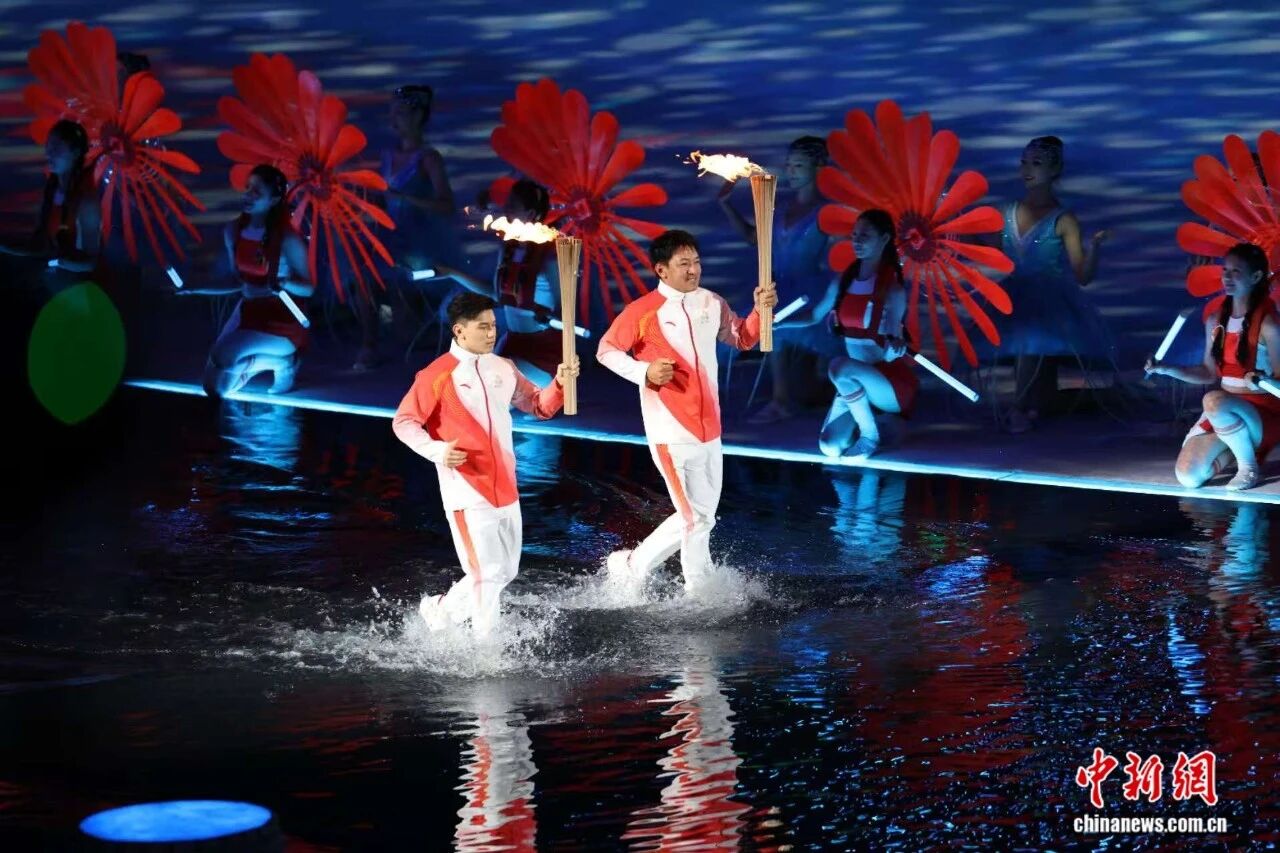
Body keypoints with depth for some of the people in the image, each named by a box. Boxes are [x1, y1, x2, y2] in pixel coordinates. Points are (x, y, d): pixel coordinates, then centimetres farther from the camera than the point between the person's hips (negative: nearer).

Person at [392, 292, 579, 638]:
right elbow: (404, 421, -6)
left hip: (505, 489, 7)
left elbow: (539, 406, 16)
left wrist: (559, 384, -4)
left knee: (506, 572, 14)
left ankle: (439, 611, 31)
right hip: (467, 491, -7)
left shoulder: (504, 369, 10)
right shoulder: (437, 375, -8)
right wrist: (436, 450, -22)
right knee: (486, 573, -11)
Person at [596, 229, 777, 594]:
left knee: (701, 516, 14)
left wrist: (761, 311, -2)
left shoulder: (712, 303, 7)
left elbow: (743, 339, 17)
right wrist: (645, 372, -18)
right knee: (696, 518, -7)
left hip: (709, 429, 7)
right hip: (672, 431, -7)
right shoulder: (643, 311, -11)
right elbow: (606, 351, -4)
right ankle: (700, 592, 10)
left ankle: (631, 567, 26)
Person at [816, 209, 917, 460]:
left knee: (840, 367, -36)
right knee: (830, 447, -11)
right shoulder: (844, 281, 2)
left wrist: (894, 347, -47)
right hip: (856, 381, 6)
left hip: (893, 382, -6)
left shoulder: (892, 288, -17)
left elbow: (890, 353, -25)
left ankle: (870, 435, -15)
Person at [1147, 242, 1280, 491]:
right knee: (1188, 477, -14)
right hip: (1226, 411, 6)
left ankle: (1250, 466, -15)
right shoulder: (1216, 321, 7)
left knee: (1213, 401, -39)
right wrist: (1168, 369, 4)